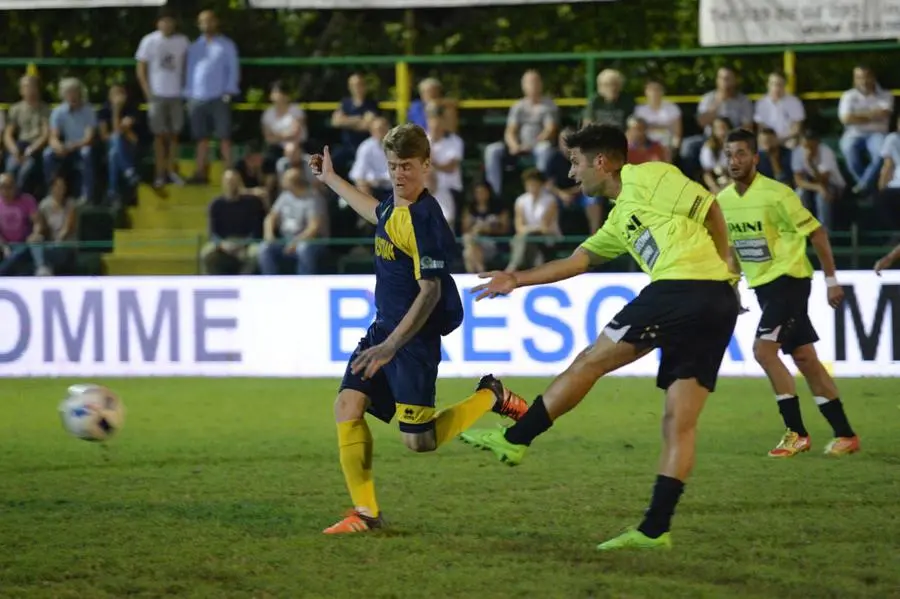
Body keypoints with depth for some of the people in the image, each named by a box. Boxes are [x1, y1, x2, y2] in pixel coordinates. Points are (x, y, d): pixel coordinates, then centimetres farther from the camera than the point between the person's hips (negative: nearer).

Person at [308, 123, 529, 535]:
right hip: (383, 329, 9)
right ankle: (365, 512, 2)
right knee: (348, 405, -4)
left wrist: (392, 345, -27)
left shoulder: (423, 219, -21)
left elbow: (430, 291, -23)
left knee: (418, 441, -8)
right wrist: (331, 181, 43)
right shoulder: (395, 206, 6)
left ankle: (489, 398, 14)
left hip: (414, 336, -9)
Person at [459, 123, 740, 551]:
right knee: (679, 422, 4)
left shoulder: (646, 178, 3)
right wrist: (516, 280, 36)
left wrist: (724, 267, -3)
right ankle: (655, 529, 2)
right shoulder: (621, 216, 30)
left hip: (683, 287, -9)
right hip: (717, 306, 9)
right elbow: (581, 259, 35)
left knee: (590, 362, 2)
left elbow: (707, 205, -4)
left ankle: (514, 440, 10)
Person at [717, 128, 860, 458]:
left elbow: (816, 233, -10)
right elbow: (732, 246, 17)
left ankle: (797, 432, -12)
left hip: (789, 278, -7)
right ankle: (844, 434, 13)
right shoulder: (723, 200, 2)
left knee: (763, 349, -19)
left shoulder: (776, 195, -17)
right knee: (804, 357, 8)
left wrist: (831, 279, -9)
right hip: (762, 284, 7)